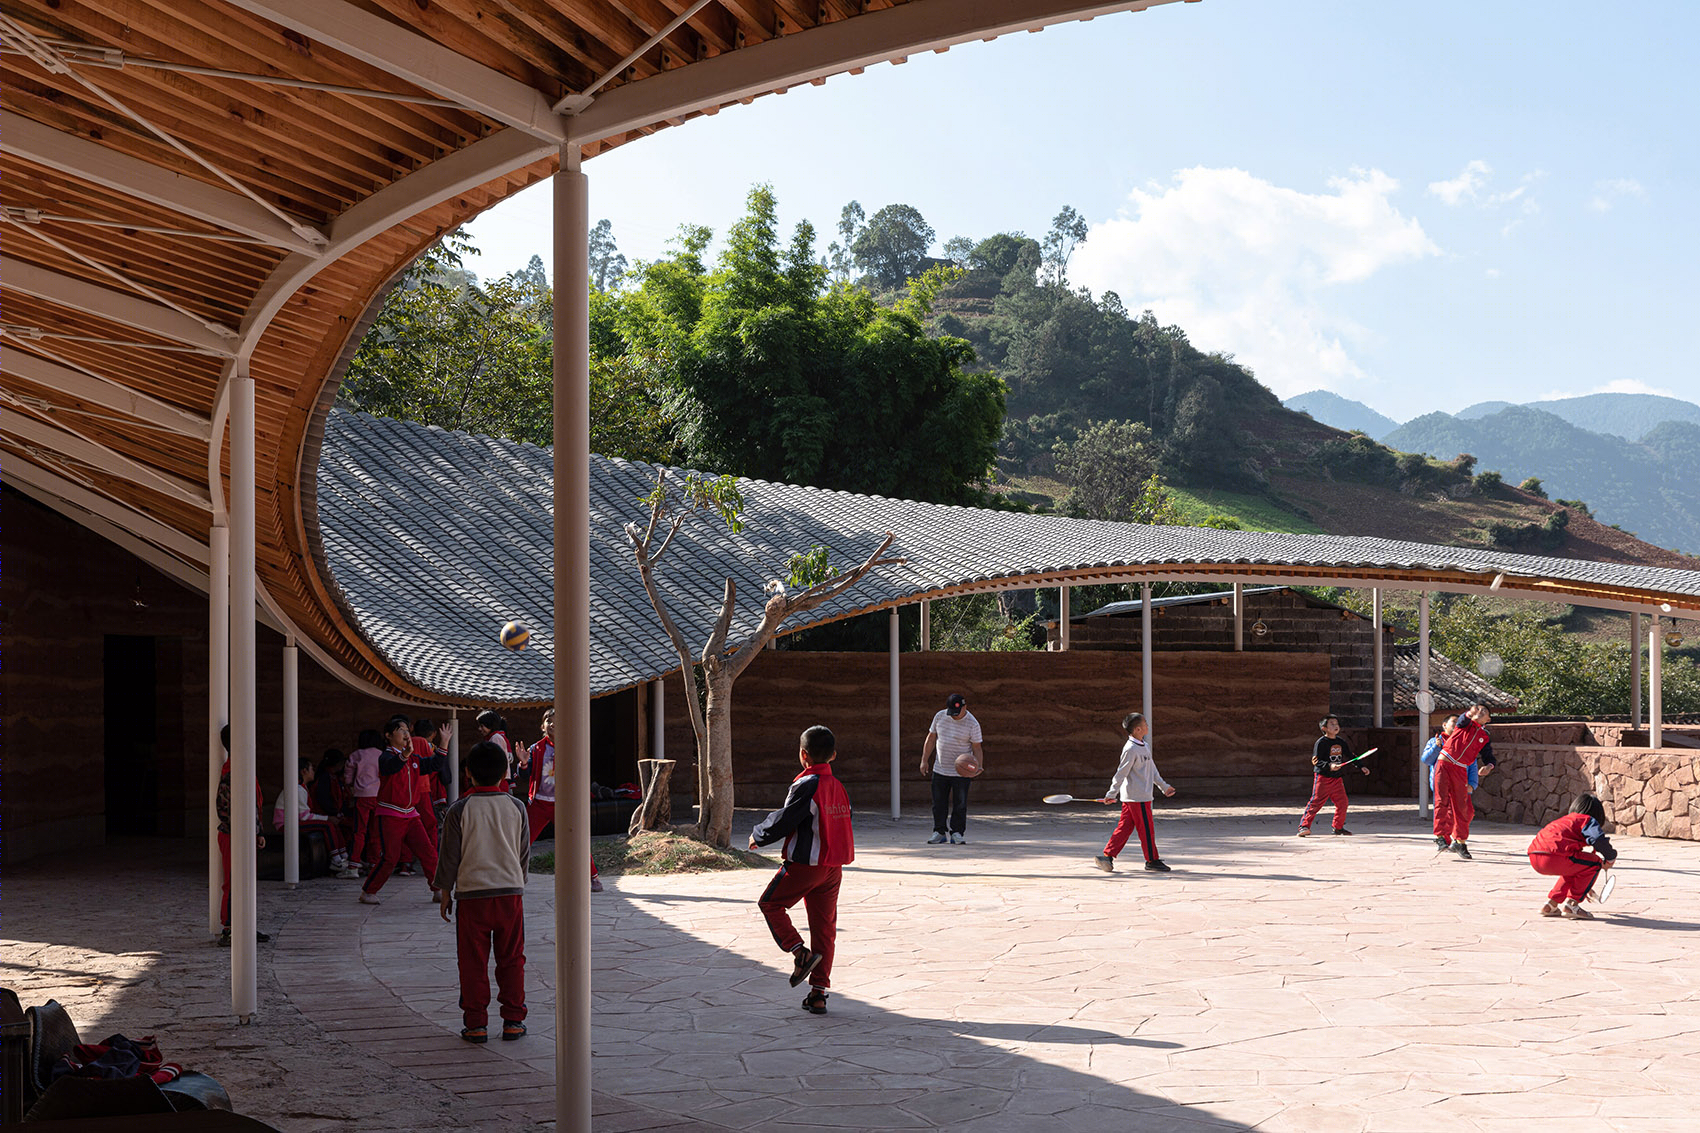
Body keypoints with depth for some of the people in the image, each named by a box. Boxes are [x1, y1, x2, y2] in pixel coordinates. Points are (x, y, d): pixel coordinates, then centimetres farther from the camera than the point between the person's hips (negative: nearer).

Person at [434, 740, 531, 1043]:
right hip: (511, 893, 2)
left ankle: (476, 1024, 6)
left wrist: (444, 892, 9)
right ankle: (513, 1020, 11)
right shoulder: (516, 807, 3)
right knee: (512, 960, 9)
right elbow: (524, 853, 10)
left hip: (472, 895, -2)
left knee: (473, 962, 5)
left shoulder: (460, 810, -5)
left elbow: (450, 856, -2)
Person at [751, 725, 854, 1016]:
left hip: (804, 863, -7)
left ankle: (799, 951, -4)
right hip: (833, 866, 7)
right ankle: (818, 993, 8)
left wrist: (758, 836, 3)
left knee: (770, 903, 14)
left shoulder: (806, 786, -16)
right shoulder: (838, 786, 7)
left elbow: (783, 822, -16)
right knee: (824, 926, 9)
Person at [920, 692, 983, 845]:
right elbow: (931, 739, 9)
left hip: (961, 772, -4)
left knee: (960, 804, 0)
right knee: (939, 802, 7)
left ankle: (957, 833, 10)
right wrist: (924, 760, 6)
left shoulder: (972, 724, -10)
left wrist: (979, 765, -24)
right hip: (939, 769, 4)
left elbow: (977, 747, -7)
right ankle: (939, 832, 16)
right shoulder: (940, 716, 0)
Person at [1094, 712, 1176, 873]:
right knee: (1147, 829, 0)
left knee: (1125, 827, 8)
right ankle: (1152, 860, 10)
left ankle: (1107, 855, 8)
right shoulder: (1131, 749, -17)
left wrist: (1164, 787, 25)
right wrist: (1112, 794, -15)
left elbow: (1152, 769, 23)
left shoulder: (1145, 746, 13)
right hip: (1137, 797, -9)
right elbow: (1121, 773, -16)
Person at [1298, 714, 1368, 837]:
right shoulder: (1321, 742, -10)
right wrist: (1329, 766, -30)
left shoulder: (1341, 742, 11)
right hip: (1323, 777, -7)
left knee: (1342, 802, 7)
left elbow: (1351, 756, 21)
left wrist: (1361, 767, 14)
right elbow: (1316, 761, -16)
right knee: (1316, 802, -12)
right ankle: (1304, 826, -11)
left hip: (1337, 778, 7)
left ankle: (1338, 827, 24)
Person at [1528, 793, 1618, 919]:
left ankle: (1551, 904, 27)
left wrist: (1584, 887, 60)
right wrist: (1610, 858, 9)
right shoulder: (1588, 820, 13)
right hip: (1552, 857, -9)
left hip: (1534, 859, 9)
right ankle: (1571, 903, 7)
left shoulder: (1564, 820, 38)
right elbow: (1599, 839, -12)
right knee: (1595, 862, 9)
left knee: (1573, 867, 33)